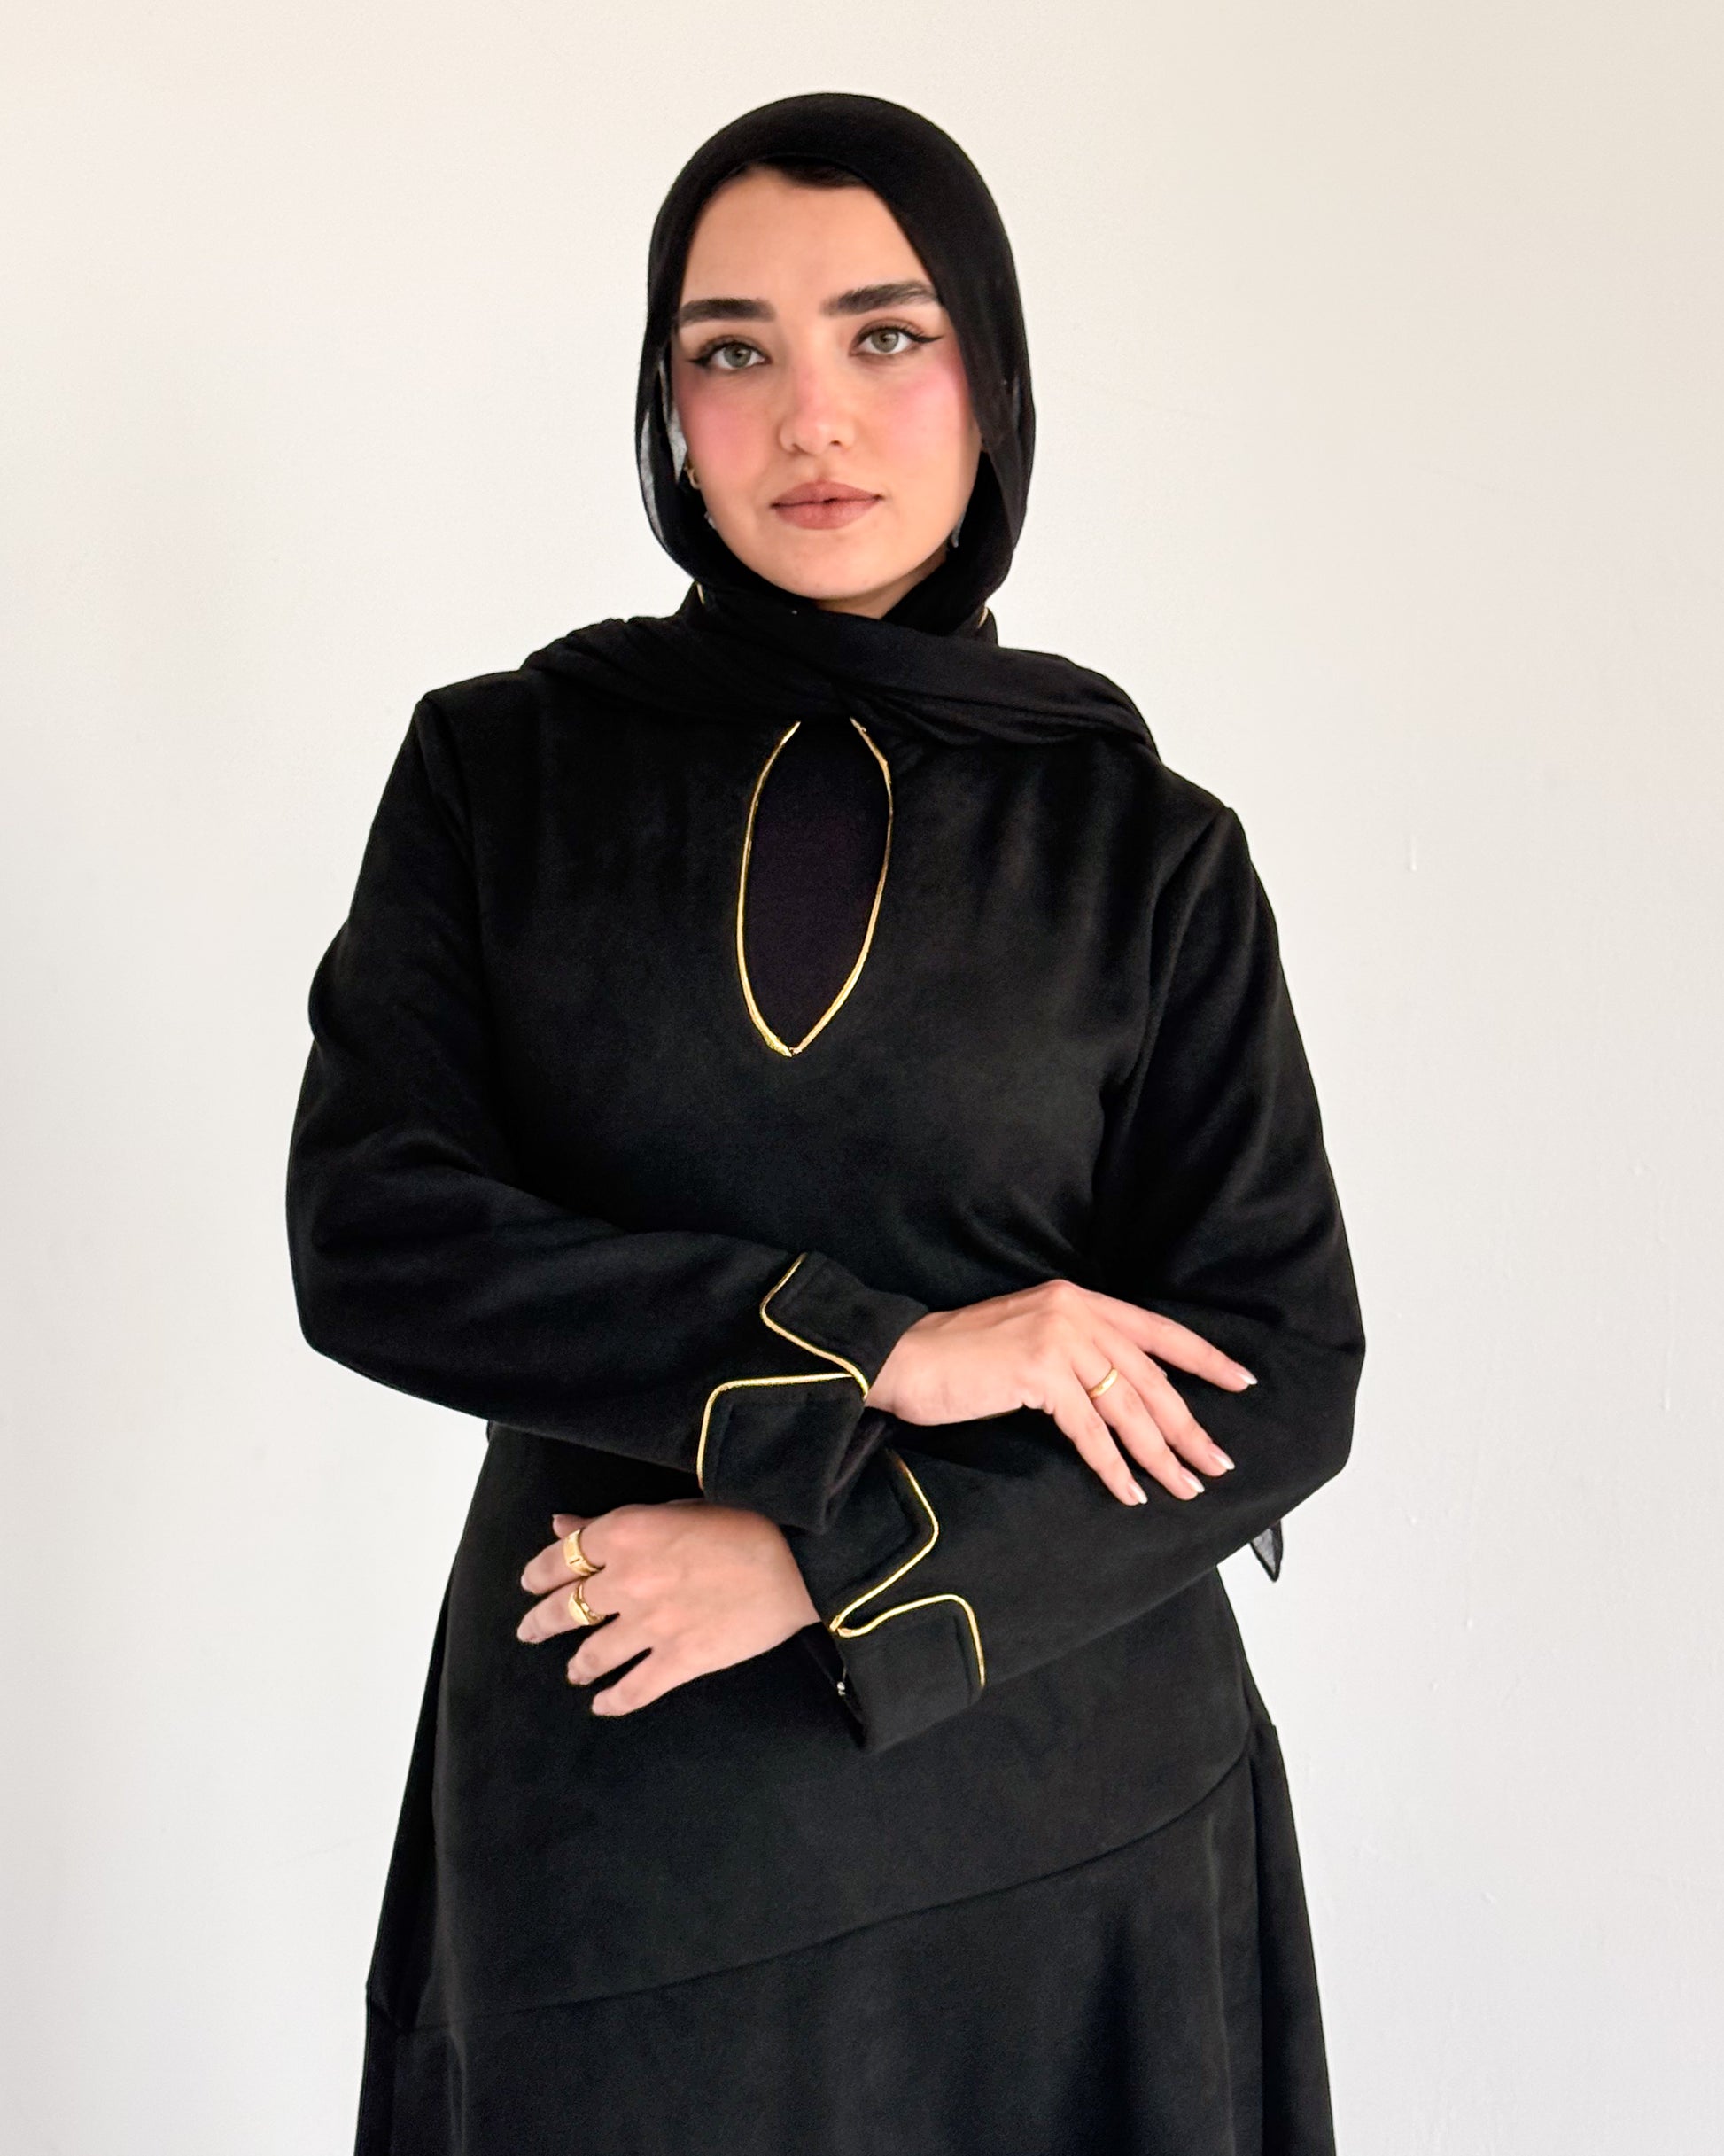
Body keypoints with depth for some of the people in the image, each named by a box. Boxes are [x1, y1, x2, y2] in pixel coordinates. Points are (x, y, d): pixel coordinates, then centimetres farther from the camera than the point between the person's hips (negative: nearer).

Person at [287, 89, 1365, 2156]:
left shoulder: (1149, 854, -2)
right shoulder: (496, 768, 0)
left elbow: (1286, 1375, -6)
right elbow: (367, 1240, -9)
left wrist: (820, 1560, -16)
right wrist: (871, 1352, -17)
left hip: (1069, 1825, 0)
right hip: (602, 1810, 1)